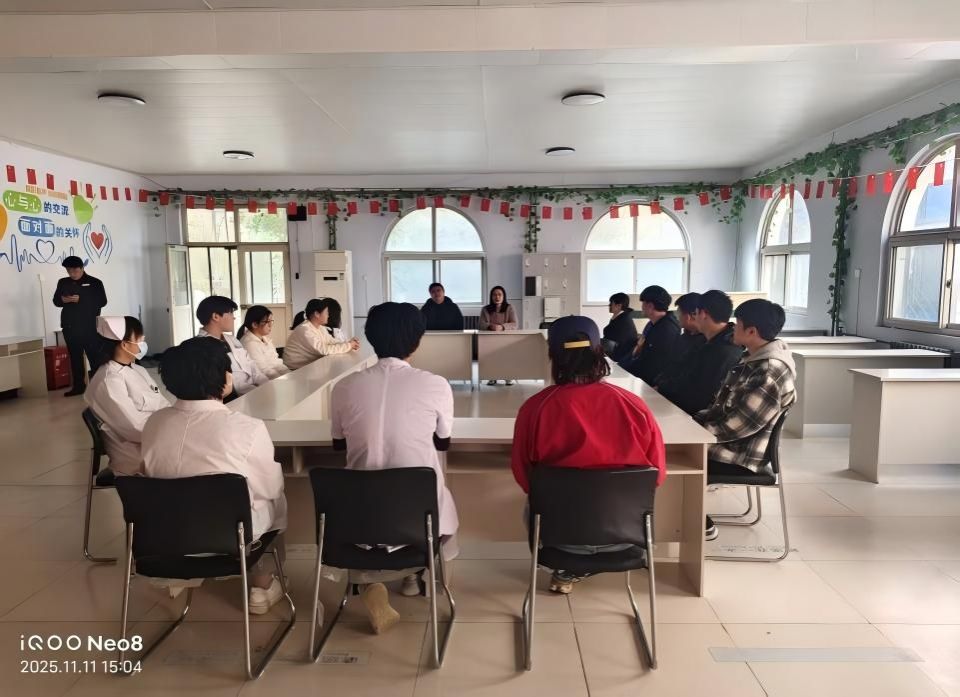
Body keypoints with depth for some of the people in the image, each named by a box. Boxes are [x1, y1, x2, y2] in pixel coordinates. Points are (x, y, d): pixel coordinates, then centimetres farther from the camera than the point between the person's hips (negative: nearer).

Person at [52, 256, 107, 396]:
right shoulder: (62, 283, 13)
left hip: (90, 326, -4)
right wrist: (63, 300, -9)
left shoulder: (94, 282, 0)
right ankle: (78, 385, 16)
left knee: (95, 356, -5)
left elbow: (102, 301, -8)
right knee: (75, 356, 9)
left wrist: (80, 300, -16)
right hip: (70, 326, 5)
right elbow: (56, 301, 14)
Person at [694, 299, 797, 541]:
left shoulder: (770, 373, -26)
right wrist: (696, 421, 2)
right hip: (731, 442, 9)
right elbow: (723, 404, 12)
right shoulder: (754, 358, 5)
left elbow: (738, 426, -25)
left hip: (738, 454, -9)